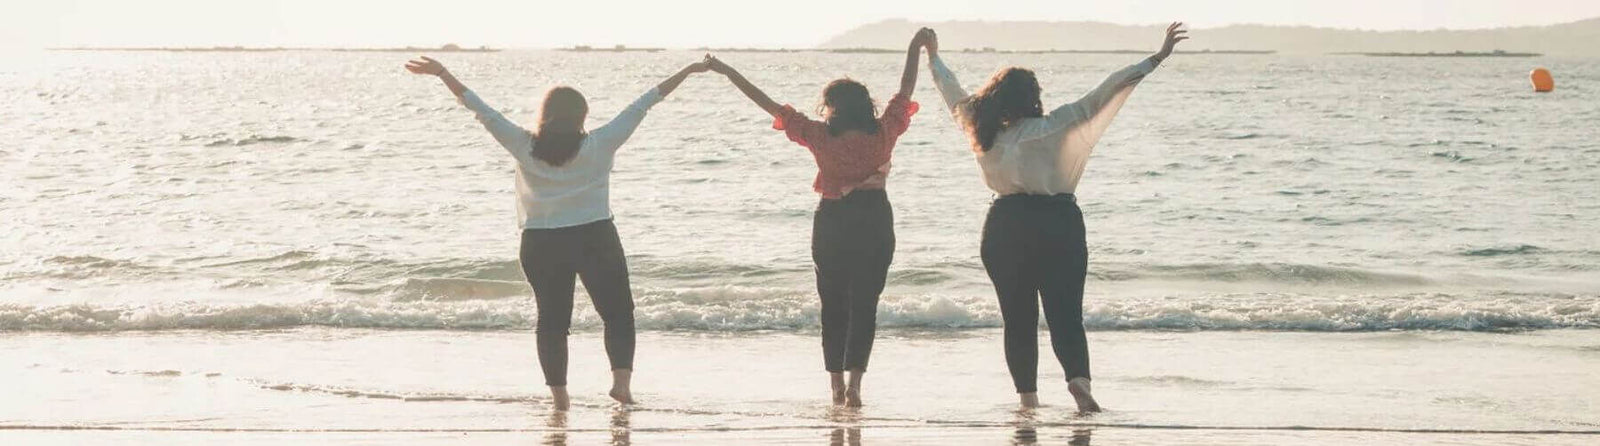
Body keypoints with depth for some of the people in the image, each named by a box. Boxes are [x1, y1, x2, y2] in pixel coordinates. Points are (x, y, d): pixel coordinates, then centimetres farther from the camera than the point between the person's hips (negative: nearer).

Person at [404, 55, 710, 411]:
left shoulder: (525, 148, -4)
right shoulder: (599, 145, -6)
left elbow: (480, 109, -2)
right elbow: (643, 105, -2)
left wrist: (441, 73, 3)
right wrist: (687, 72, 1)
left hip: (541, 245, 1)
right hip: (596, 238, -1)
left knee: (552, 320, 10)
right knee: (618, 312, 10)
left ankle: (558, 393, 8)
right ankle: (621, 379, -7)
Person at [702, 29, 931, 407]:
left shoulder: (821, 136, -6)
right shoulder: (883, 133, -3)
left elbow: (770, 105, -4)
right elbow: (905, 92, 9)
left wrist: (727, 71, 1)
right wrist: (916, 49, 20)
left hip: (833, 223, 0)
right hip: (875, 222, 0)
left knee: (833, 305, 12)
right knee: (864, 304, 3)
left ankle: (837, 384, 11)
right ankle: (854, 382, -7)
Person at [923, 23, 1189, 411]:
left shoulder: (985, 133, 3)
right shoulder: (1051, 128, -6)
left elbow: (955, 97, 18)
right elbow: (1099, 98, -9)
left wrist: (933, 57, 34)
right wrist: (1155, 60, -10)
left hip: (1006, 228, 2)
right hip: (1058, 223, -2)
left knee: (1018, 318, 11)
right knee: (1066, 314, -2)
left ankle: (1027, 395, 11)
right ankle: (1078, 377, -25)